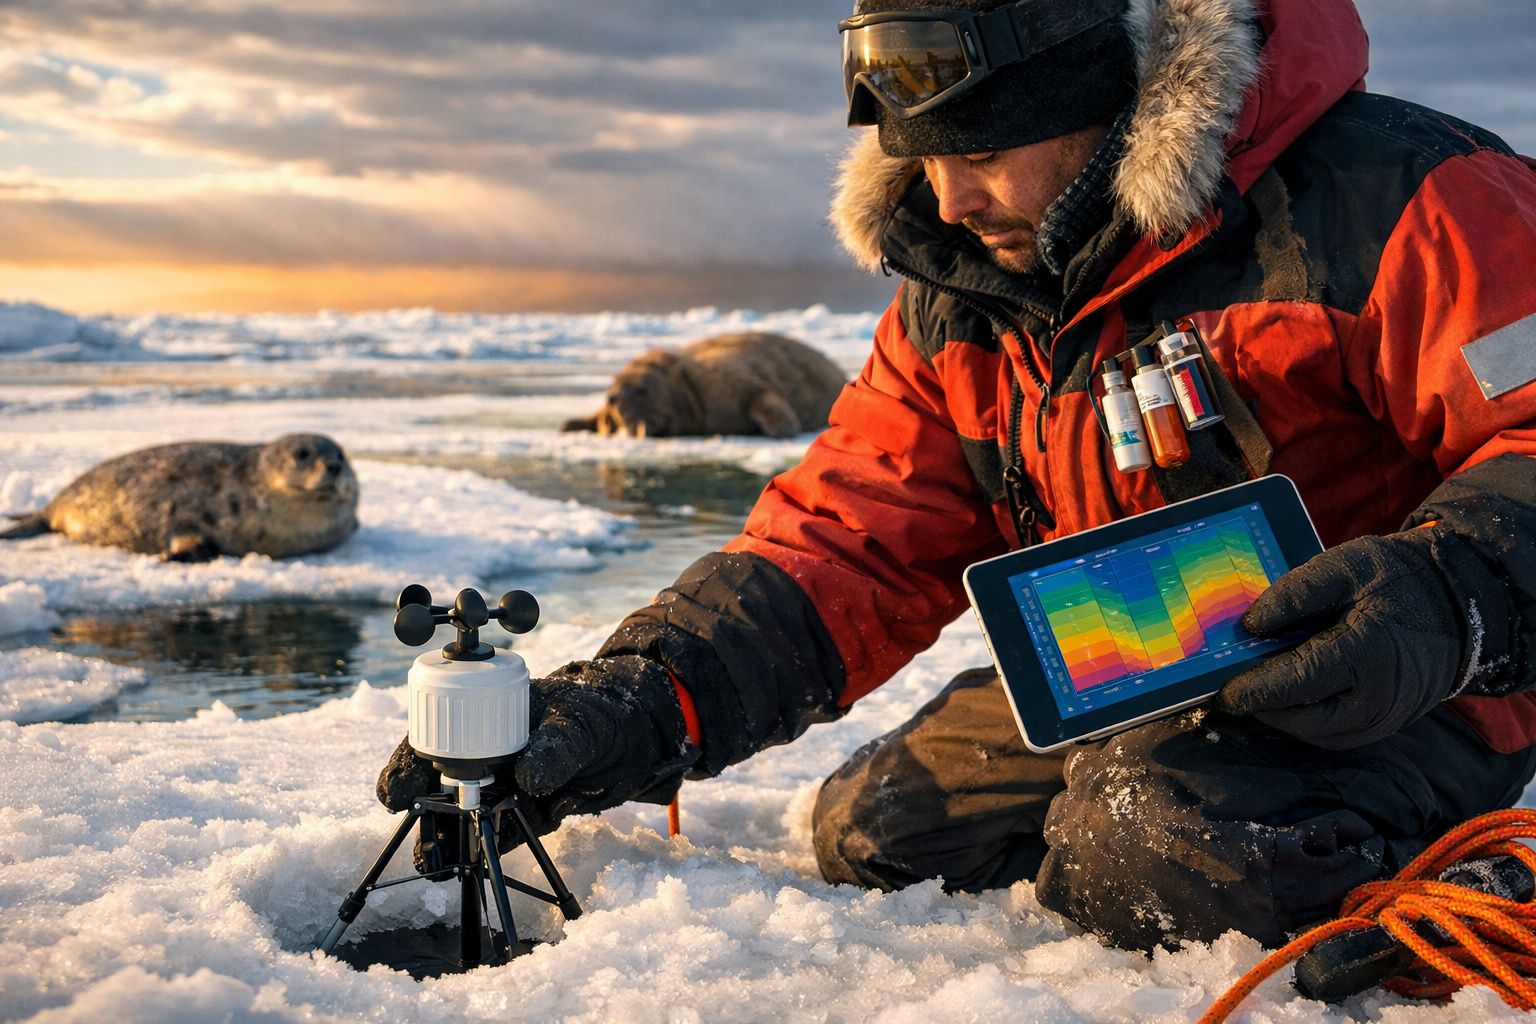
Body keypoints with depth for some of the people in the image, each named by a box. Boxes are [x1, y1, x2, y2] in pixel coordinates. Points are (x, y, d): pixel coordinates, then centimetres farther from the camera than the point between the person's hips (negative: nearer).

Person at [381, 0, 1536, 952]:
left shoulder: (1378, 204, -20)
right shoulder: (955, 296, 2)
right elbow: (846, 542, -2)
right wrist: (635, 704, -16)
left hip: (1390, 694, -7)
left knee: (1161, 843, -33)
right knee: (870, 835, 4)